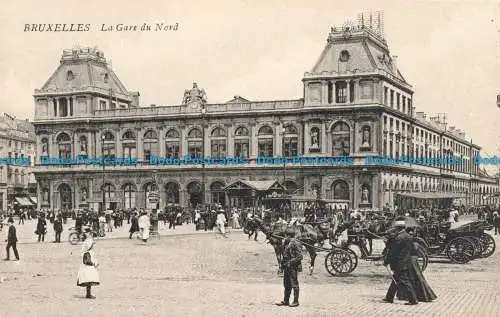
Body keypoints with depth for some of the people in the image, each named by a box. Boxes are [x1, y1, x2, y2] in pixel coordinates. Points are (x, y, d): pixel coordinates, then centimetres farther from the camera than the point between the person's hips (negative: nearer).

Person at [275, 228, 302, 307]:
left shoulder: (296, 243, -14)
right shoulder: (287, 243, 13)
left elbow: (299, 256, -17)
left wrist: (291, 262, -19)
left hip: (293, 267, -9)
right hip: (286, 267, 9)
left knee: (294, 284, -1)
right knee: (286, 284, 14)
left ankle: (296, 301, 7)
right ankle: (285, 301, 21)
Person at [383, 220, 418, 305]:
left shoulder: (398, 238, -18)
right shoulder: (408, 237, 10)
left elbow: (392, 251, -16)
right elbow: (412, 250, 16)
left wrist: (386, 261, -7)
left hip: (399, 264, -10)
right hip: (407, 262, 10)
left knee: (404, 282, -6)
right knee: (396, 281, 17)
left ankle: (413, 300, -6)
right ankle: (389, 297, 26)